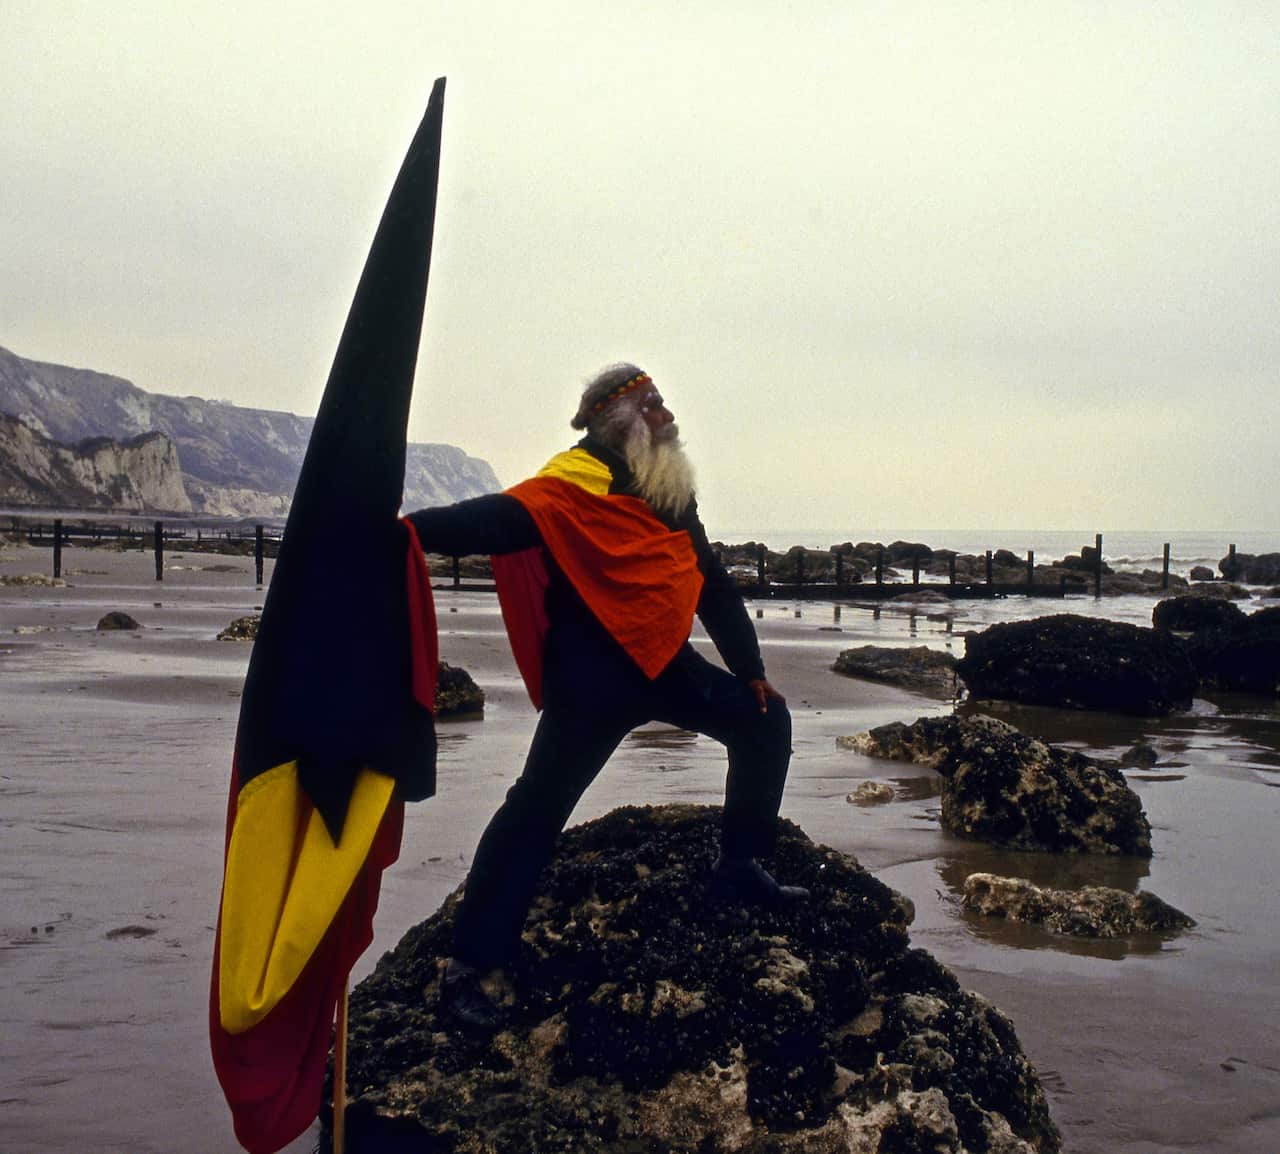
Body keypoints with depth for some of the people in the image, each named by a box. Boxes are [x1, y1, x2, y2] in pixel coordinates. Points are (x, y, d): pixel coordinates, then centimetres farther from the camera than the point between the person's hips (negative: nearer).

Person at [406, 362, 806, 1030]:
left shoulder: (670, 494, 13)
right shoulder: (574, 488, -14)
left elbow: (712, 586, 21)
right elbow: (499, 520, -32)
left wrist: (750, 668, 23)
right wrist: (409, 529, -50)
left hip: (665, 663, 9)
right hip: (592, 677, -9)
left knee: (762, 721, 14)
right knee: (538, 806, -13)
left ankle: (739, 868, 28)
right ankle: (469, 965, -6)